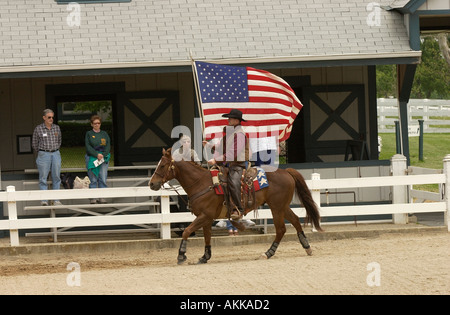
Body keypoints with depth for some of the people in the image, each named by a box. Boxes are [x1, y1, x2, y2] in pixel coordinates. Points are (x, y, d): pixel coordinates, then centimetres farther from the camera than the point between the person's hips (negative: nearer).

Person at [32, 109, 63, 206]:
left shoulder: (57, 128, 8)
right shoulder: (38, 129, -2)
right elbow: (34, 143, 7)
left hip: (56, 154, 3)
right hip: (43, 154, -3)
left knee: (56, 178, 2)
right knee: (43, 178, -5)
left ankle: (56, 200, 6)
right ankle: (44, 200, -5)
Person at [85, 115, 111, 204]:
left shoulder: (104, 134, 14)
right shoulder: (89, 134, 6)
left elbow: (108, 146, 6)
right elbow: (88, 147, -4)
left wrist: (103, 155, -10)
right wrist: (97, 155, -16)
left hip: (104, 158, 2)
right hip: (92, 158, -2)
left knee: (103, 179, -4)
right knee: (93, 179, -5)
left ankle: (102, 197, -1)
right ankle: (93, 198, -2)